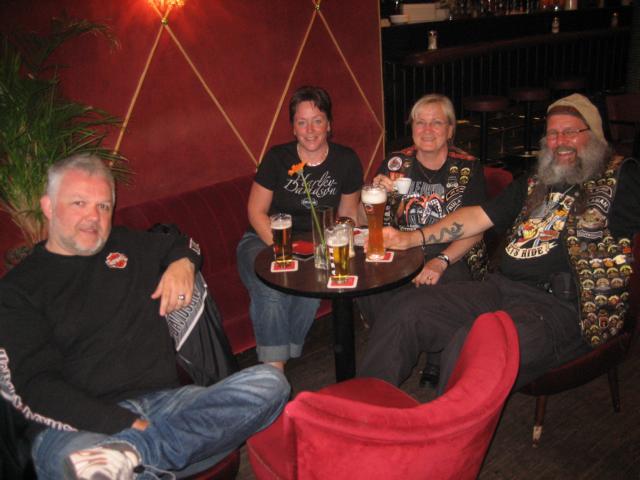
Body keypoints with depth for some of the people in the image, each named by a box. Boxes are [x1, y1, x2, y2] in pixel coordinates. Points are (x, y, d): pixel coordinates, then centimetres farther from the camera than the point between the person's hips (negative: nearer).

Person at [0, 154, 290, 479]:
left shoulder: (128, 245, 21)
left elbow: (181, 244, 41)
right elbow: (33, 386, -6)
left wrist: (183, 263, 14)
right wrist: (127, 424, -18)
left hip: (165, 402, 7)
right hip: (80, 424, -7)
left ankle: (129, 451, -31)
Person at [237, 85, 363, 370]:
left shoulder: (346, 161, -1)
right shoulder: (278, 158, -6)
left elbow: (347, 214, 8)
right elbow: (256, 211, -4)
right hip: (265, 240, -1)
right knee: (270, 290, -33)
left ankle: (280, 359, -11)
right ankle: (273, 367, -18)